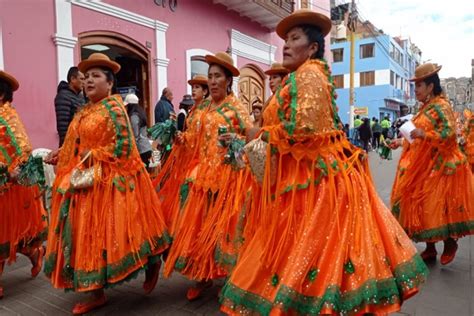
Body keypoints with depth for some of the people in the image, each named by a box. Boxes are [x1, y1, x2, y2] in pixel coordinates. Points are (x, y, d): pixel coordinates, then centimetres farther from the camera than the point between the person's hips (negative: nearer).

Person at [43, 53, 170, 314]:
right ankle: (96, 293, 21)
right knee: (88, 233, 9)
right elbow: (74, 147, 21)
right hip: (84, 180, 8)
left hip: (110, 181, -8)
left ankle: (152, 262, 20)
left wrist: (94, 156, -13)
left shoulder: (113, 106, -8)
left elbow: (123, 145, -17)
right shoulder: (83, 112, 17)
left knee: (109, 231, -4)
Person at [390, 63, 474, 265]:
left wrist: (425, 134, -30)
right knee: (422, 205, 8)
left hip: (438, 166, -8)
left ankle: (450, 243, 20)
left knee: (438, 206, -3)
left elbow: (449, 133, -20)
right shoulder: (425, 107, 15)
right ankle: (430, 248, 18)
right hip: (422, 166, 8)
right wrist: (402, 142, 15)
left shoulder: (441, 106, -11)